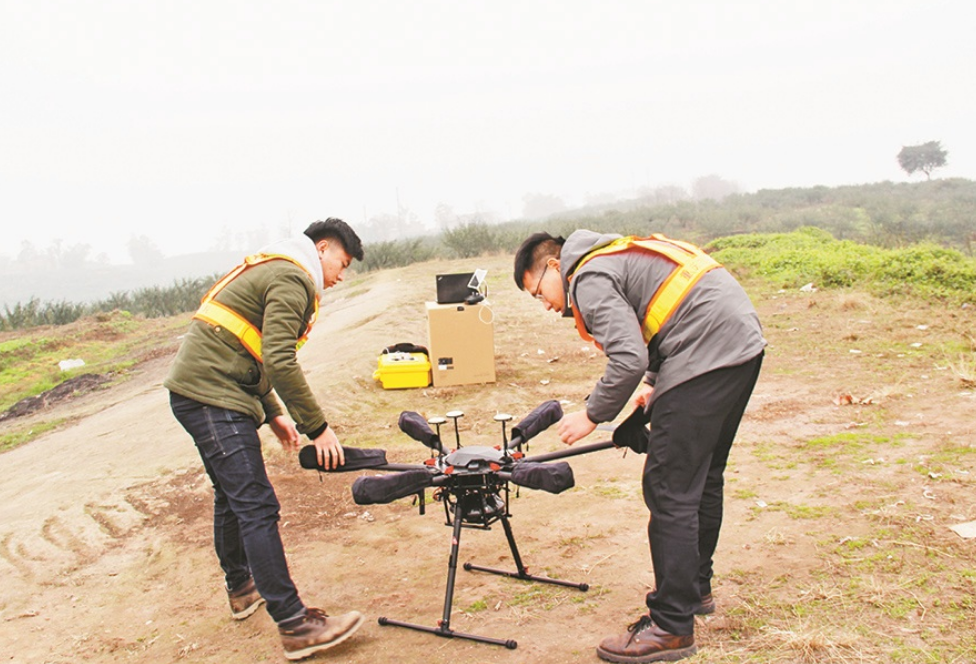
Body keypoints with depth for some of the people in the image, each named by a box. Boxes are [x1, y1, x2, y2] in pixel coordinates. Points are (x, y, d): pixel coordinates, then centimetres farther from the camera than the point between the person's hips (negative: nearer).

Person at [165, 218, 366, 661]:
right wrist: (317, 427, -17)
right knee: (257, 507, -12)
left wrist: (273, 414, 22)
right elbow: (280, 362, -22)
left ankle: (242, 589, 40)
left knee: (232, 496, 23)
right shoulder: (292, 278, -11)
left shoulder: (273, 270, 22)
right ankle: (295, 626, -9)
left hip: (196, 391, 11)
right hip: (212, 397, -11)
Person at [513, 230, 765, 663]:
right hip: (745, 342, 11)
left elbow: (629, 359, -19)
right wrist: (654, 385, 22)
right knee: (702, 479, 21)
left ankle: (671, 627, 2)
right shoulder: (618, 255, 24)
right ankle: (696, 588, 35)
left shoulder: (590, 278, -7)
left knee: (668, 490, -5)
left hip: (706, 356, -11)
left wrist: (592, 415, -5)